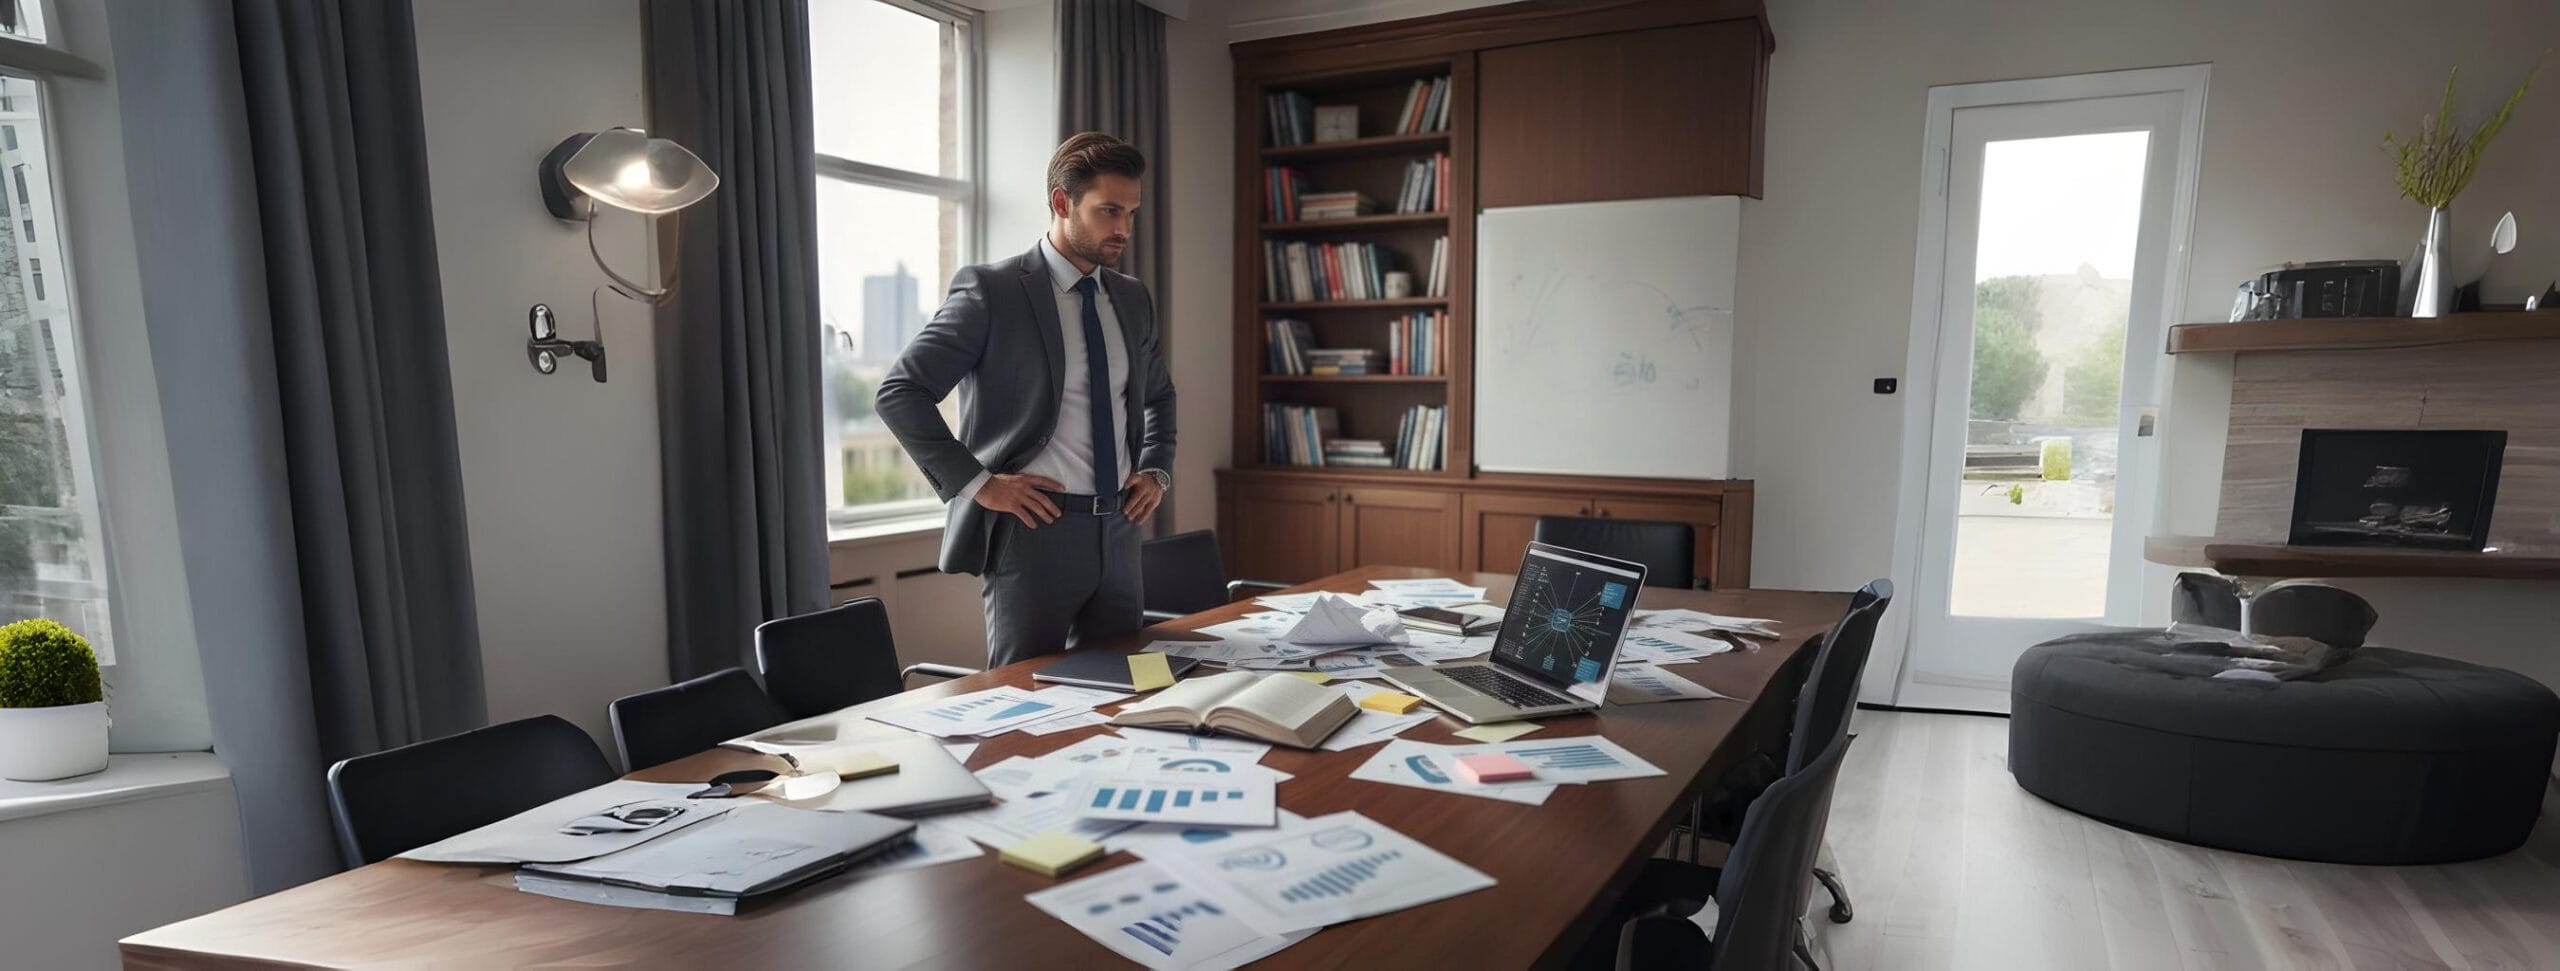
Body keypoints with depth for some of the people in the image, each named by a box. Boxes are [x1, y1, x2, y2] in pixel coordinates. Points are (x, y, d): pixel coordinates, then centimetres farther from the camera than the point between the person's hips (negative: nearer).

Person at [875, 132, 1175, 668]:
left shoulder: (1133, 298, 11)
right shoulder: (991, 290, -8)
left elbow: (1159, 394, 27)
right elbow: (900, 392, -11)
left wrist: (1156, 471, 12)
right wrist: (977, 482, -14)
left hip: (1118, 530, 6)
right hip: (1035, 527, -6)